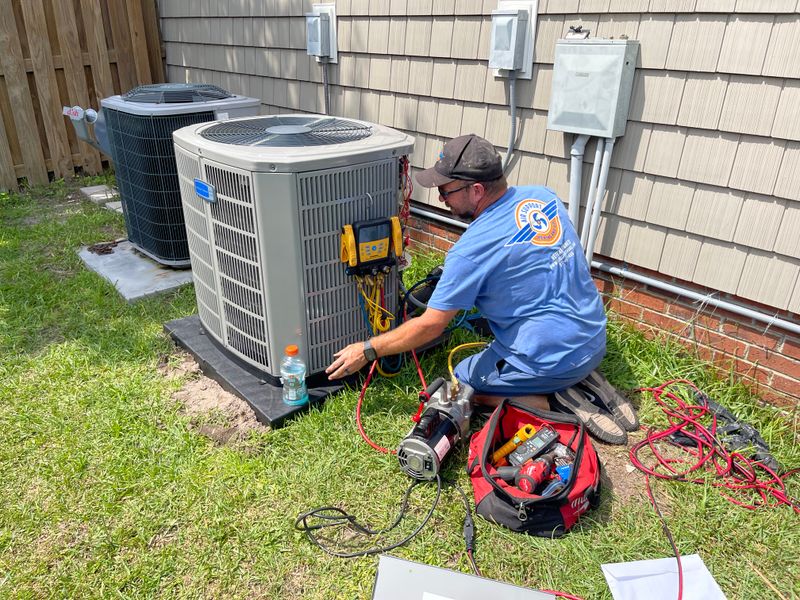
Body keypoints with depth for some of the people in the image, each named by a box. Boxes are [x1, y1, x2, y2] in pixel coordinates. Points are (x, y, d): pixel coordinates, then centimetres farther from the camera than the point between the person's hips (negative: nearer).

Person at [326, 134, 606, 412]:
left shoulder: (471, 250, -21)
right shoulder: (544, 196, -1)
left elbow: (430, 326, -14)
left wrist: (367, 351, -2)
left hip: (552, 361, -7)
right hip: (595, 340, 7)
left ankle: (550, 406, -3)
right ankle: (579, 379, 15)